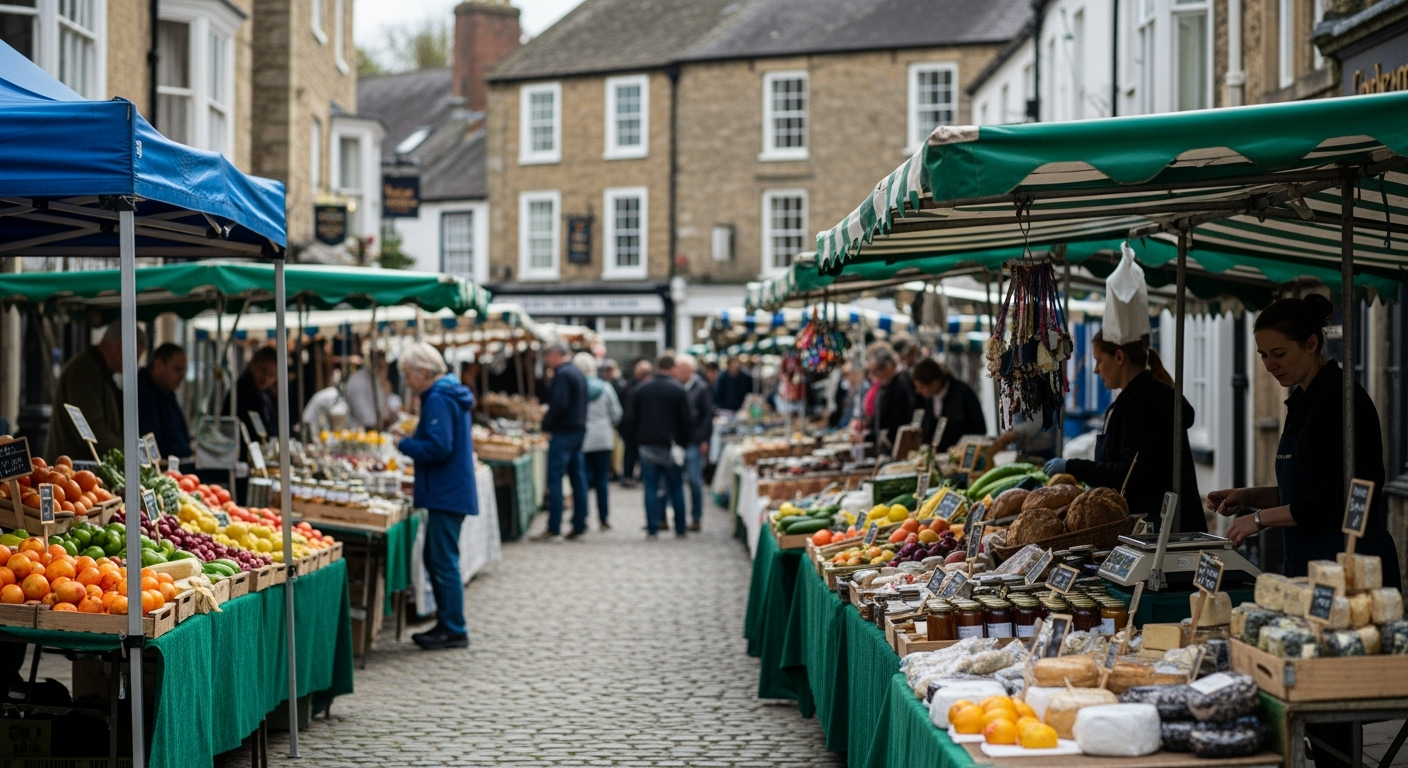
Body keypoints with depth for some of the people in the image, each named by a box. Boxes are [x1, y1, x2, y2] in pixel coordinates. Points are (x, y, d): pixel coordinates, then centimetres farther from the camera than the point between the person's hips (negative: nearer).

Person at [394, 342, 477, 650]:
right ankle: (446, 624, 23)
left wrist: (405, 444, -10)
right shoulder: (452, 395, 15)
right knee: (436, 560, 17)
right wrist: (414, 440, 11)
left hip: (446, 494, -11)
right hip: (451, 491, 11)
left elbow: (438, 447, -24)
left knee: (444, 562, -5)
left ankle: (454, 630, 1)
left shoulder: (438, 400, -17)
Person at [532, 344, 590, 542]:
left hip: (563, 432, -10)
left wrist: (546, 424, -13)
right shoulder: (578, 373, 17)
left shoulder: (562, 374, -13)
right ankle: (579, 526, 12)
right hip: (579, 429, 10)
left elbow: (559, 405, -24)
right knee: (578, 479, 10)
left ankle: (554, 529, -10)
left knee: (554, 480, -8)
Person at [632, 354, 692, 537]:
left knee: (651, 488, 4)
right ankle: (680, 529, 9)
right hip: (670, 445, -2)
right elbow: (687, 421, -7)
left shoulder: (642, 390, 3)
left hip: (647, 445, 2)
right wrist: (683, 440, 8)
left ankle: (651, 529, -2)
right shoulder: (678, 390, -8)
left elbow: (635, 419, 8)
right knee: (676, 488, 7)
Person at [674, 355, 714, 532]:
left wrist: (704, 440, -8)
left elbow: (708, 415, -3)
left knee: (694, 480, -1)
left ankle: (696, 518, 8)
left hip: (694, 443, -4)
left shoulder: (701, 388, -3)